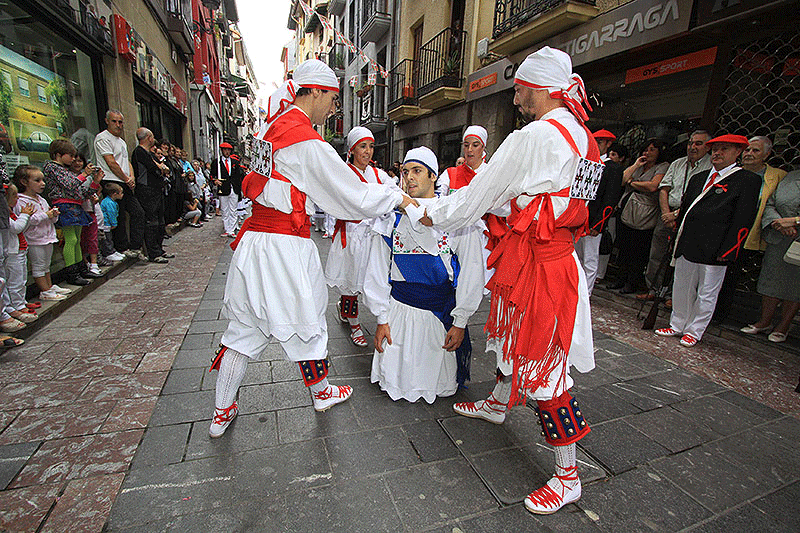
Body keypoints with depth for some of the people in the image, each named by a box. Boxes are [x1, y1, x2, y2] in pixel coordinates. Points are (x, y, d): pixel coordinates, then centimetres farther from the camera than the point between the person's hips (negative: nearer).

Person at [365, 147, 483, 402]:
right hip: (400, 311, 2)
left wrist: (460, 322, -6)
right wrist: (382, 319, 1)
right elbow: (378, 271, 3)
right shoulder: (393, 218, -2)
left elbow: (471, 272, -6)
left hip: (443, 312, -1)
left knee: (442, 384, 5)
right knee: (395, 383, 4)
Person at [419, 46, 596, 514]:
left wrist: (426, 213, 1)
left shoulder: (533, 136, -19)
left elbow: (477, 198, -13)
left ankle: (568, 478, 19)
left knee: (543, 361, 0)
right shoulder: (579, 134, 11)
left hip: (538, 261, -10)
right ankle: (497, 404, 49)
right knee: (516, 335, 24)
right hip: (557, 251, 10)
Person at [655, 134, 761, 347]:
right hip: (686, 245, 6)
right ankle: (677, 326, 27)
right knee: (681, 289, 13)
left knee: (707, 294, 6)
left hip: (713, 250, -6)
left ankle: (694, 331, 20)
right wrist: (676, 237, 12)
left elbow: (743, 220, -9)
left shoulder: (748, 180, -3)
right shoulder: (698, 178, 16)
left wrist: (727, 251, -15)